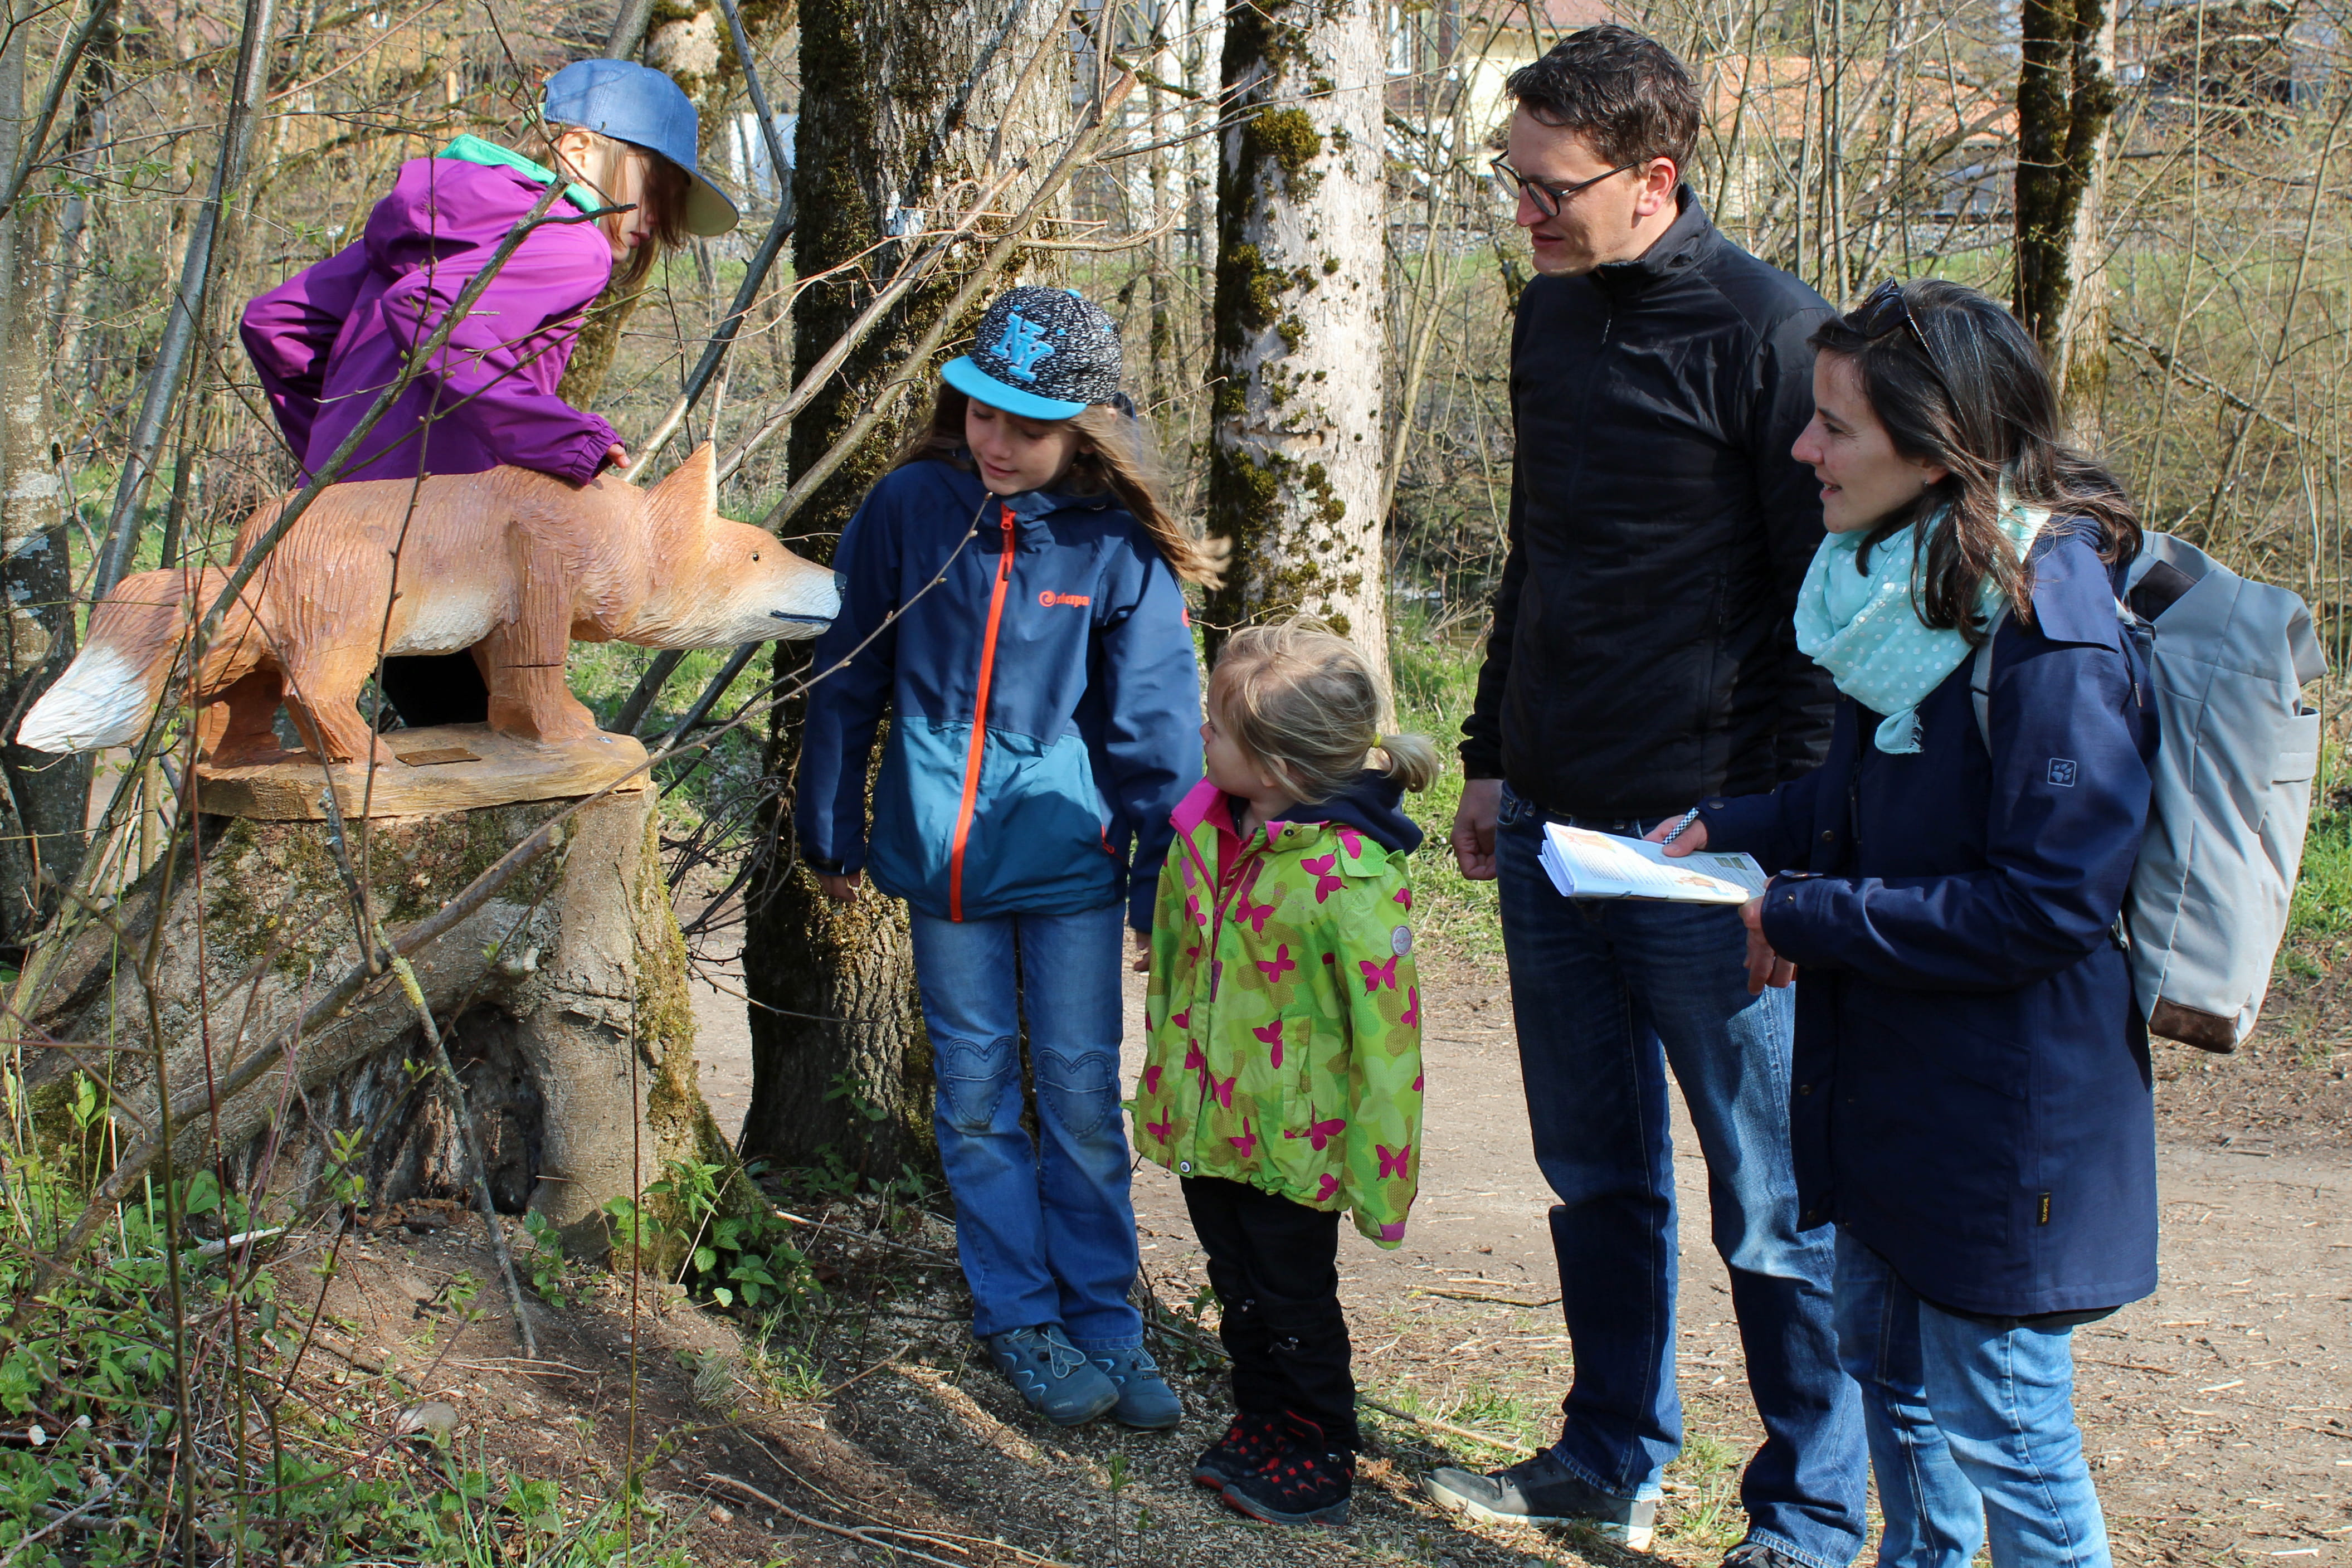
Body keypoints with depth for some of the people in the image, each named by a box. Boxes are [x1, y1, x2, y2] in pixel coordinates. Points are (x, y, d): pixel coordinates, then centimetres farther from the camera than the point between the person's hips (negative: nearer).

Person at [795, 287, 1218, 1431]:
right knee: (976, 1097, 9)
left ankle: (1101, 1320, 18)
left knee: (1083, 1093, 4)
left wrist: (1168, 887, -1)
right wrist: (833, 830, 10)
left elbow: (1152, 725, -2)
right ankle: (1019, 1318, 22)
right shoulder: (909, 507, -5)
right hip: (941, 847, 1)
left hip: (1067, 849, -1)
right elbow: (849, 675, 5)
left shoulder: (1117, 544, -8)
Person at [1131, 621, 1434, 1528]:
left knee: (1294, 1298, 8)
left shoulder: (1349, 875, -25)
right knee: (1237, 1285, 19)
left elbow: (1386, 1032, -21)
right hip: (1204, 1120, 7)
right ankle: (1260, 1423, 37)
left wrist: (1382, 1178, -18)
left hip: (1291, 1138, -6)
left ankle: (1319, 1455, 25)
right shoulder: (1203, 829, -3)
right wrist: (1164, 1063, 20)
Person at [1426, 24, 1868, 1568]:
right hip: (1550, 830, 7)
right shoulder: (1552, 317, 11)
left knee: (1770, 1205, 4)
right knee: (1597, 1176, 17)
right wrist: (1492, 757, 19)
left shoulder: (1770, 333, -12)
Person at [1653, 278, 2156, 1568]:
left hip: (2005, 1111, -9)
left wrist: (1807, 917, -20)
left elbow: (2046, 905, -24)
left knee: (2002, 1434, 4)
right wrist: (1732, 830, 4)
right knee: (1886, 1367, 23)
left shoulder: (2048, 634, -24)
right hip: (1884, 1075, 9)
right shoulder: (1899, 580, 3)